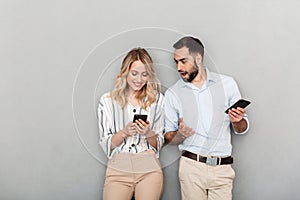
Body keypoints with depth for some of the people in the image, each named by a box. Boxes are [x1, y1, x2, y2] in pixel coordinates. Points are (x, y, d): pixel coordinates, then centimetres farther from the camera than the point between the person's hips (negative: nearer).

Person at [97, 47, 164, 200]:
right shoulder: (107, 100, 6)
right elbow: (106, 144, 3)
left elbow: (158, 144, 11)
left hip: (149, 169, 1)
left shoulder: (157, 99, 10)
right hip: (118, 168, -1)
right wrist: (125, 132, -14)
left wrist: (148, 133, -10)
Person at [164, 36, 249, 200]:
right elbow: (168, 137, 8)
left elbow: (242, 129, 10)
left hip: (222, 168, 0)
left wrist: (236, 121, -12)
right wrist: (180, 135, -13)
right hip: (191, 166, 0)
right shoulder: (172, 94, 6)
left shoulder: (227, 84, 6)